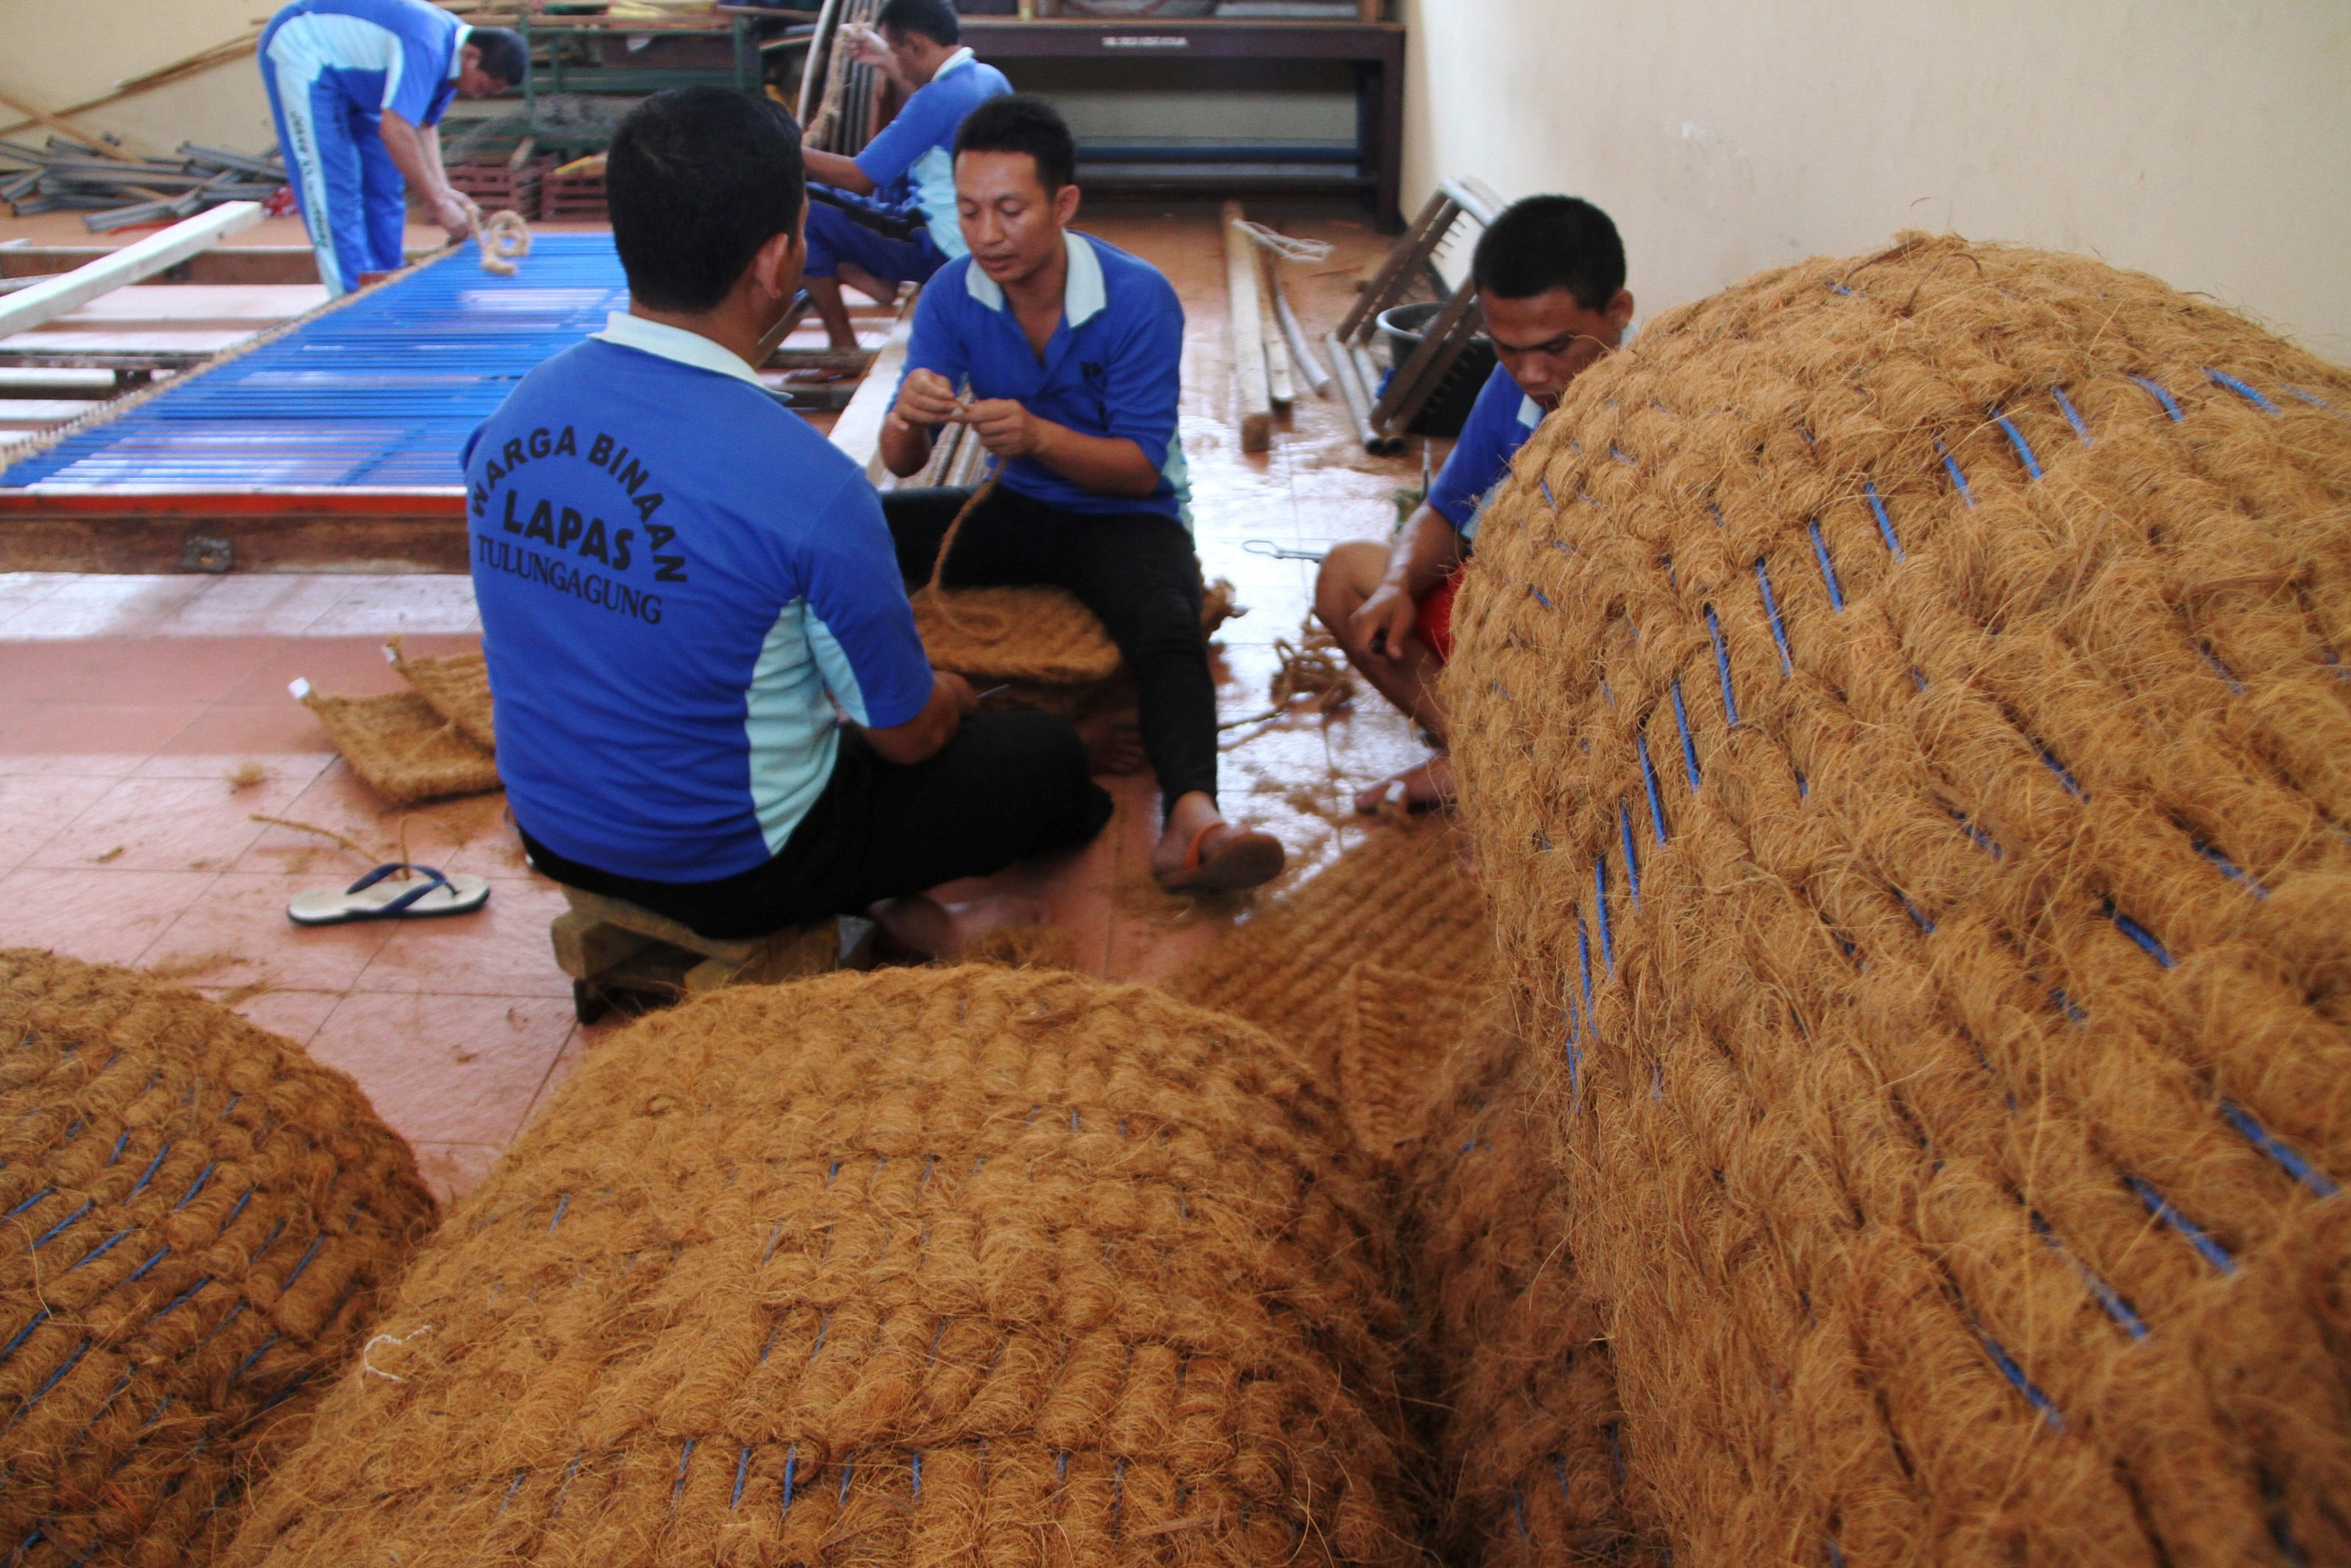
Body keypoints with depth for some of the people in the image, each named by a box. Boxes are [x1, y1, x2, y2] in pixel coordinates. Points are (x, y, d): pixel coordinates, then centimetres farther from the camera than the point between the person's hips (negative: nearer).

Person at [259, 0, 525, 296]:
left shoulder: (451, 53, -3)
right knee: (331, 185, -13)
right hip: (299, 47, -10)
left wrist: (443, 190, -11)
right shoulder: (427, 46, -33)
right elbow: (395, 130, -37)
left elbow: (423, 125, 1)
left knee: (383, 181, 6)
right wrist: (438, 203, -32)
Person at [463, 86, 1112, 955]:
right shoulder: (808, 487, -30)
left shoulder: (508, 420, -9)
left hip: (552, 834, 6)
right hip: (732, 867, -6)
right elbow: (910, 735, -16)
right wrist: (946, 694, 10)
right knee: (1046, 751, 12)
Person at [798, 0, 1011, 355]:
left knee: (804, 208, -9)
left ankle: (844, 349, -1)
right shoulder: (990, 77, 2)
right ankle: (882, 278, 13)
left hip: (942, 253, -10)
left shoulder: (940, 96, -25)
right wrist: (887, 63, 25)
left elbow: (860, 178, -19)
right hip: (980, 243, 10)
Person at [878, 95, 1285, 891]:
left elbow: (1141, 467, -18)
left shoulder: (1138, 298, -17)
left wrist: (1037, 436, -37)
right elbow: (901, 464, -6)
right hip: (1017, 507, 5)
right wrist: (908, 420, -32)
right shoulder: (952, 294, -6)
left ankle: (1193, 816, -56)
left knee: (1168, 630, -37)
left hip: (1124, 516, -4)